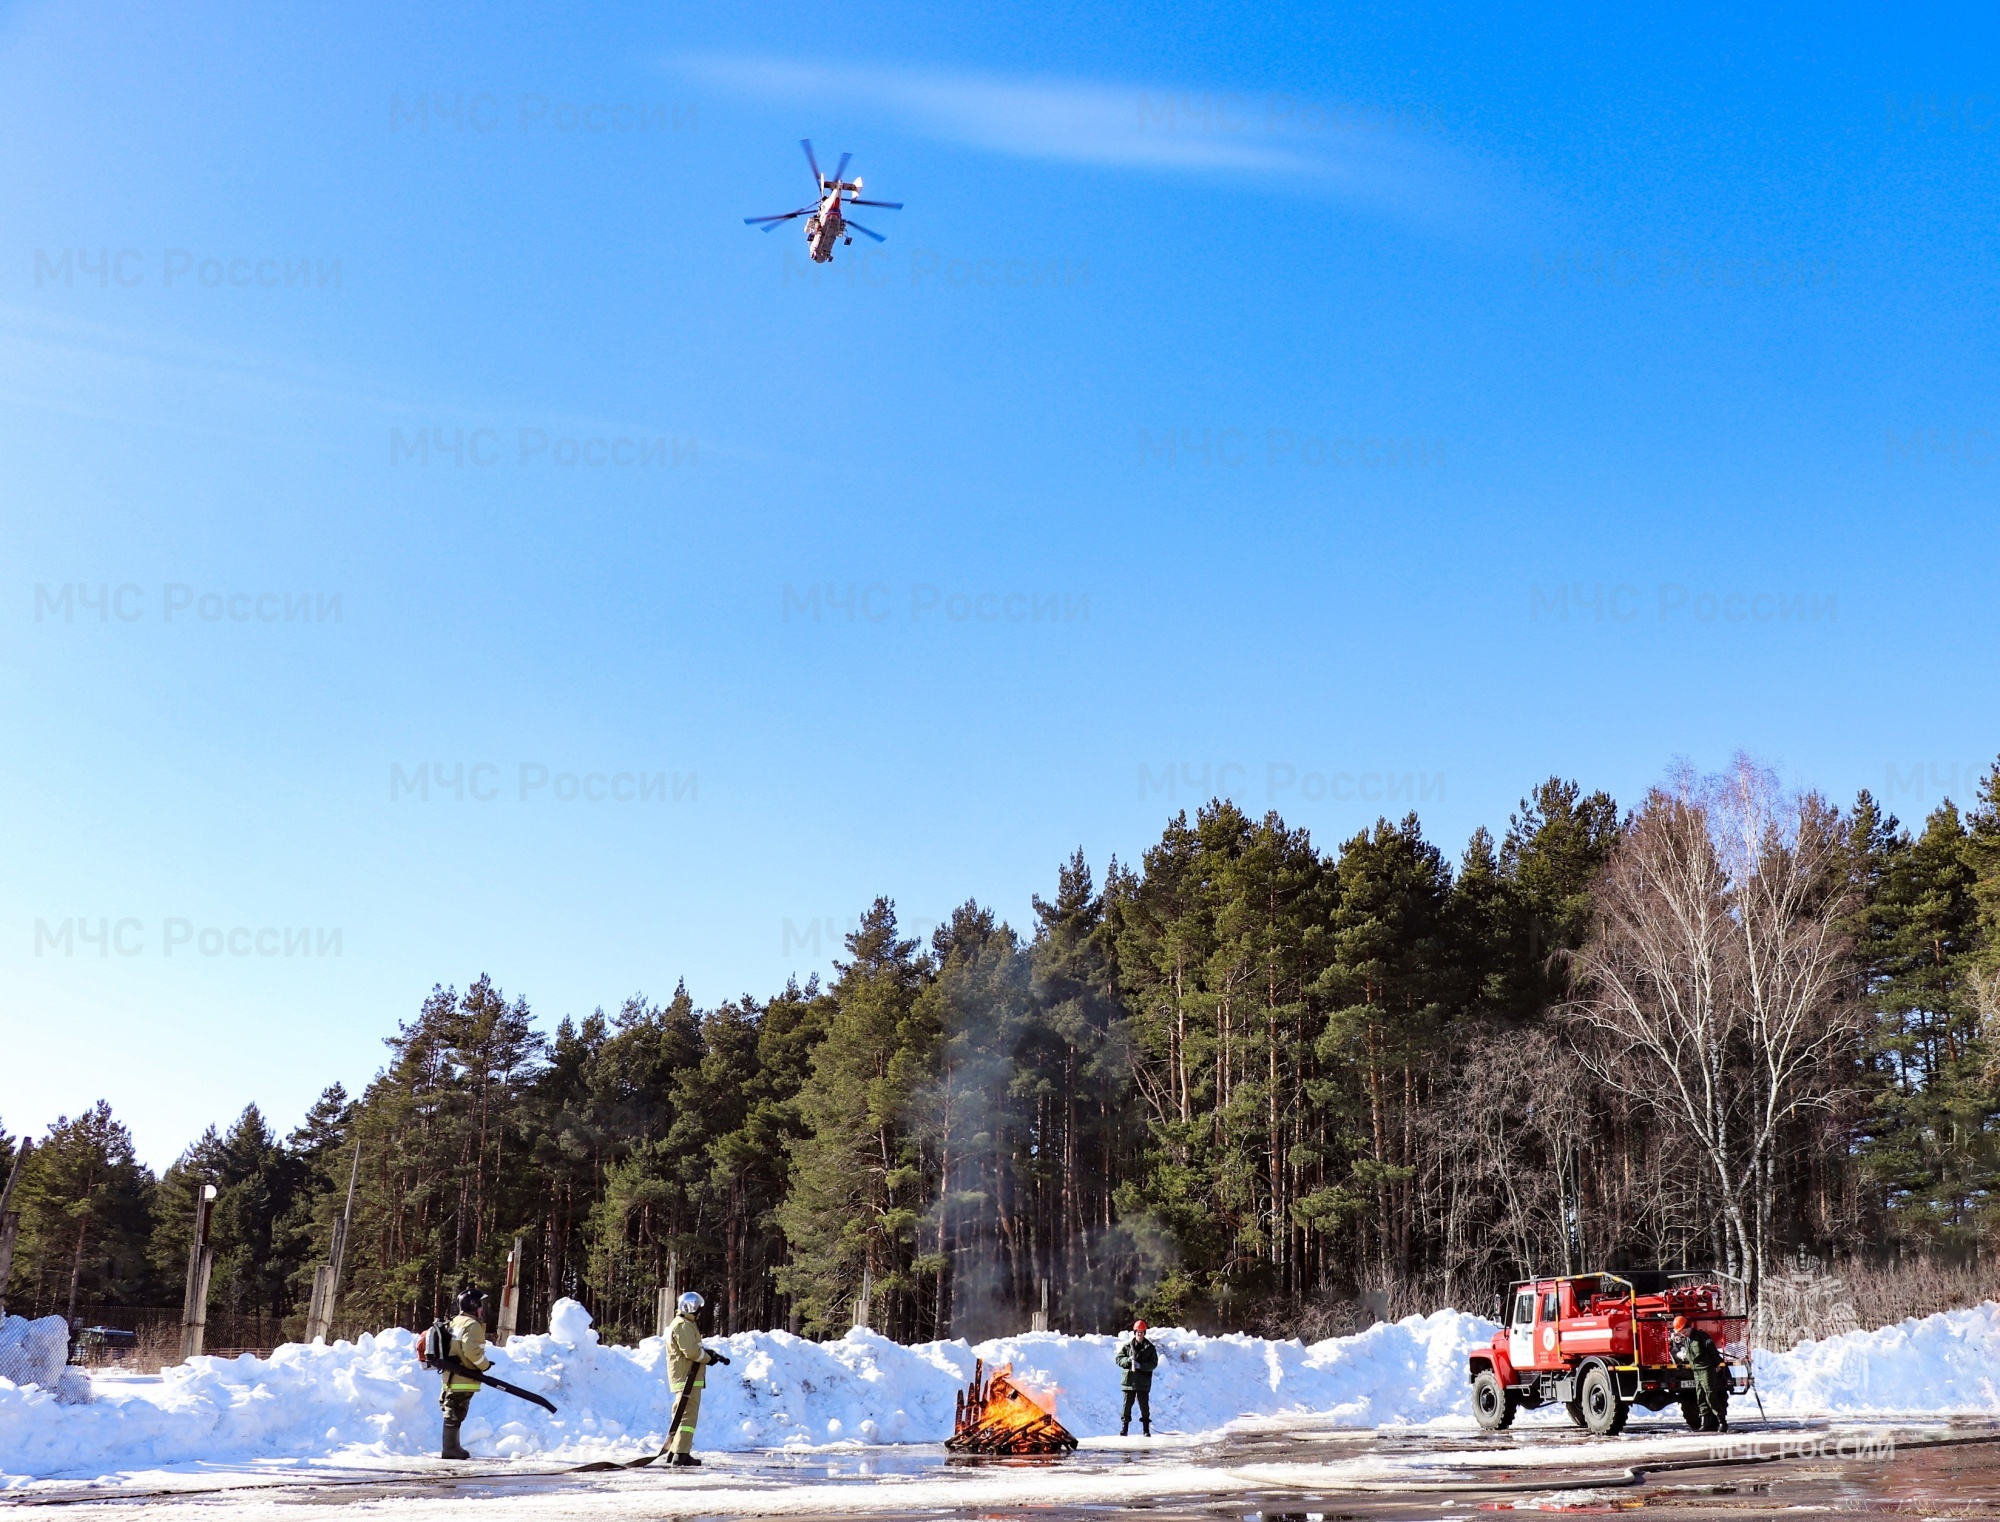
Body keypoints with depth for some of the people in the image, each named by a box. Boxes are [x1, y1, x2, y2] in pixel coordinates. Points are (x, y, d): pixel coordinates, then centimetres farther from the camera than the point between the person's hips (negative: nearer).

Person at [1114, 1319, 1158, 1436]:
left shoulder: (1150, 1348, 2)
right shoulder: (1127, 1346, 5)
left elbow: (1154, 1364, -4)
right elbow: (1119, 1359, 4)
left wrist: (1141, 1365, -18)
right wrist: (1128, 1360, -16)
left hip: (1143, 1382, -1)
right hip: (1128, 1380, 1)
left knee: (1144, 1406, 3)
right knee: (1127, 1405, 3)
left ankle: (1146, 1429, 12)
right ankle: (1124, 1429, 12)